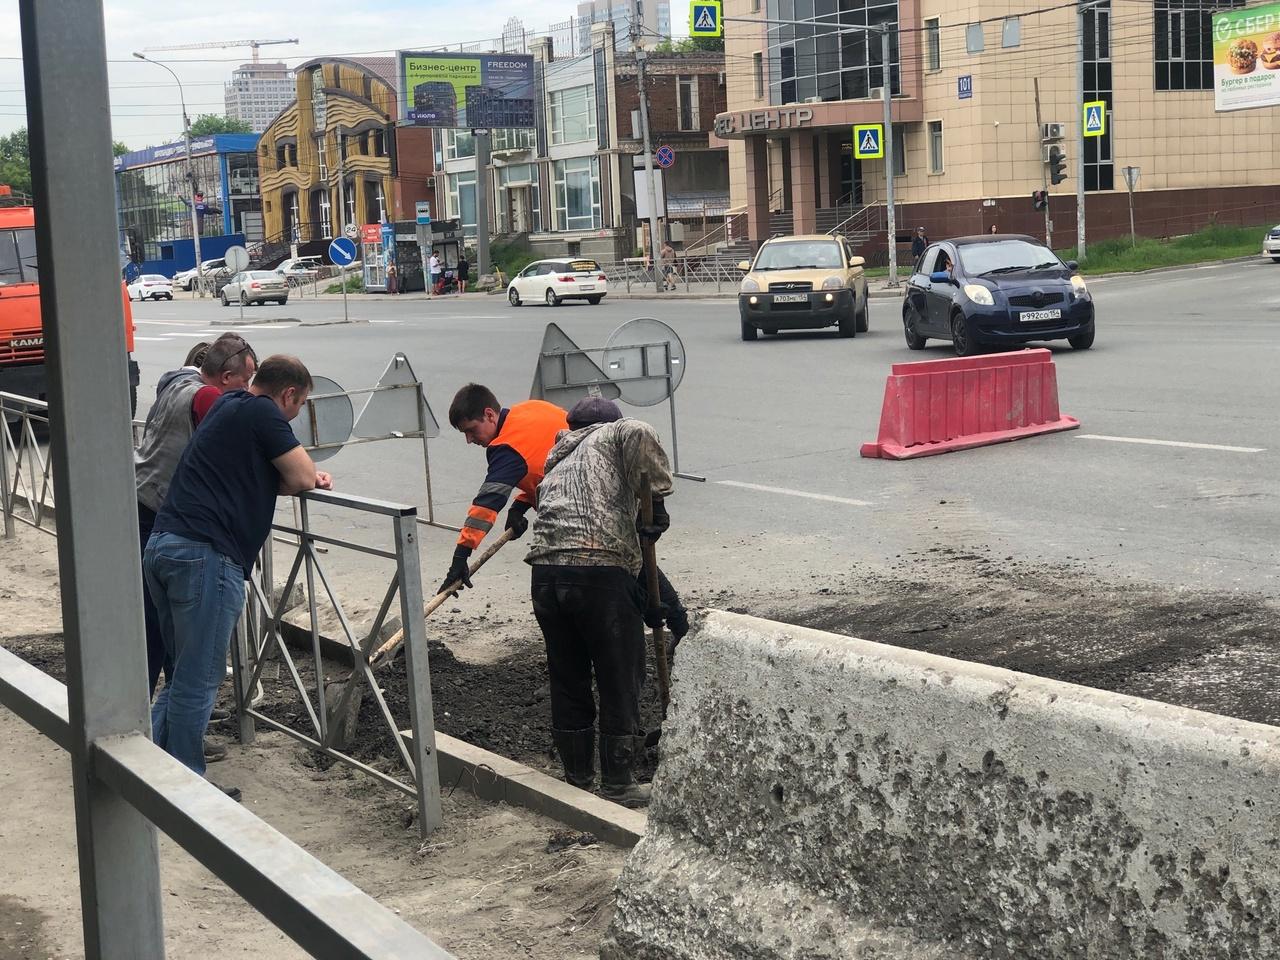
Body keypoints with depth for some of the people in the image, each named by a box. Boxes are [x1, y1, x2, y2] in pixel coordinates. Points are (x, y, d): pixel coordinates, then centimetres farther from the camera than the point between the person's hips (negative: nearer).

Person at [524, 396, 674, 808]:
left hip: (545, 574, 6)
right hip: (601, 569, -6)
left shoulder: (554, 467, 31)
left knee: (567, 681, 17)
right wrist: (657, 498, -4)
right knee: (620, 680, 6)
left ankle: (578, 778, 27)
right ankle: (618, 784, 13)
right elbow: (639, 433, -12)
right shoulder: (612, 436, 12)